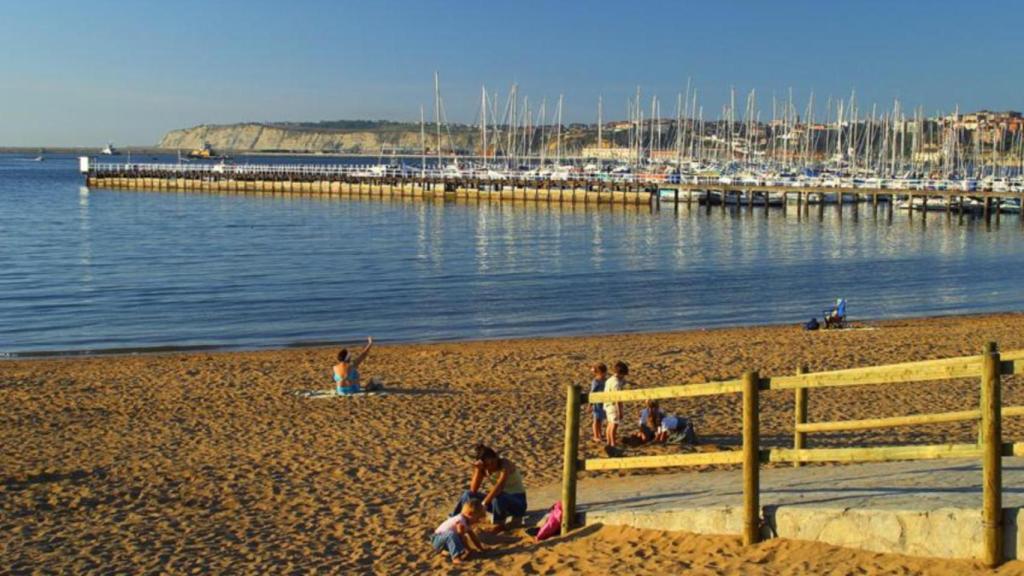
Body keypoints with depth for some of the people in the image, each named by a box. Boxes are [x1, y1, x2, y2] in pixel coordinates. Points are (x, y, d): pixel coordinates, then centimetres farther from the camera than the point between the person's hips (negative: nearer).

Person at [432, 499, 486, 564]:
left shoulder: (467, 521, 6)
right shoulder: (460, 521, -24)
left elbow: (473, 536, 16)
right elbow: (462, 537, -23)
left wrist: (481, 548, 18)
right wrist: (468, 550, -17)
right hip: (437, 540, -10)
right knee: (451, 534, -37)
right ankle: (456, 557, -44)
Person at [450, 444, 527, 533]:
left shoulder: (505, 465, -23)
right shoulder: (484, 469, -4)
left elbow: (499, 486, -39)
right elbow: (473, 489, -12)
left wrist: (484, 504, -46)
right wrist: (478, 470, -23)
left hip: (518, 502, -6)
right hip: (501, 501, 6)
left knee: (498, 498, -39)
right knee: (468, 495, -11)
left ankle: (499, 524, -15)